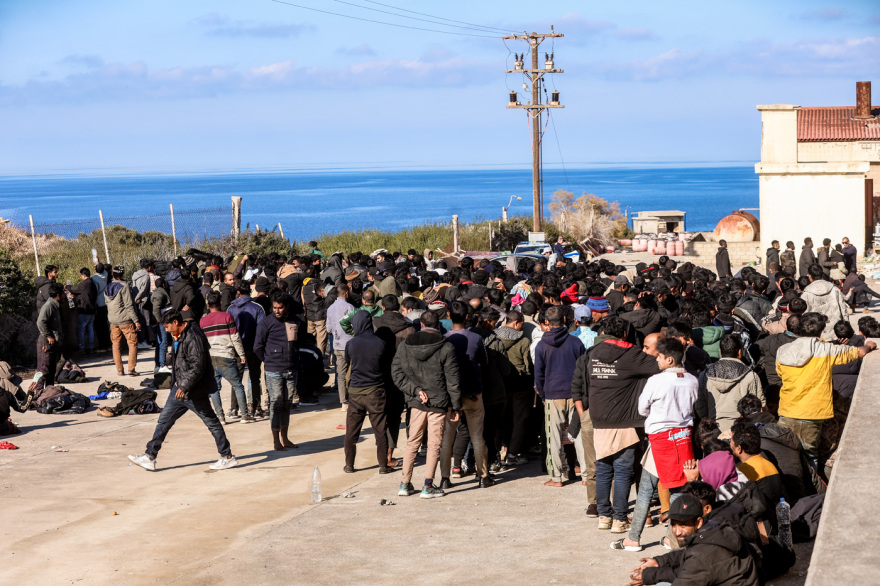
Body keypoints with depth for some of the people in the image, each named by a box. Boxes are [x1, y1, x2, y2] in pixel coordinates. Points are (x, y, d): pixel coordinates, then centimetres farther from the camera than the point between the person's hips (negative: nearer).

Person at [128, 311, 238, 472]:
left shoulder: (193, 338, -22)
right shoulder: (177, 337, 9)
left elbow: (197, 367, -26)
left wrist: (184, 387, -24)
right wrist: (176, 382, 19)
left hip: (194, 391, -10)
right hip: (180, 387, 10)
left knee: (211, 422, 2)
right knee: (164, 420, 7)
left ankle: (227, 457, 13)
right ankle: (150, 457, 11)